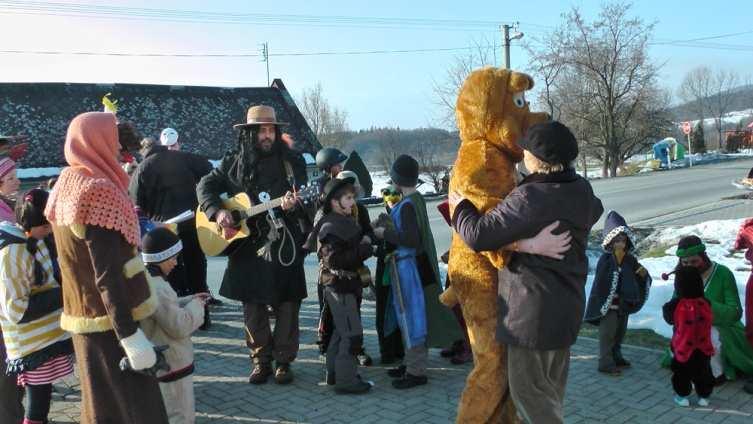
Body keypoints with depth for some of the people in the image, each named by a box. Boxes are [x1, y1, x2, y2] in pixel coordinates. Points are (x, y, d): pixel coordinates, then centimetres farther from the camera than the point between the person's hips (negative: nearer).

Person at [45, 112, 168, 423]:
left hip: (83, 315, 9)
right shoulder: (98, 190, -20)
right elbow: (108, 275, -25)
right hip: (111, 320, -9)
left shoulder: (66, 185, 6)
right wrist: (131, 337, -25)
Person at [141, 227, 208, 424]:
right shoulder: (156, 288, -28)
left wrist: (189, 300, 7)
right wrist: (196, 305, -12)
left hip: (160, 362, 10)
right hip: (169, 365, -10)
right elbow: (180, 326, -27)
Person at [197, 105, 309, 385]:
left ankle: (283, 361, 17)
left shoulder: (291, 161, 0)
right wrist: (217, 211, -10)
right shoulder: (234, 163, 5)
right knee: (252, 307, 8)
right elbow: (205, 186, 8)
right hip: (246, 245, 2)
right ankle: (261, 360, 22)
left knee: (287, 305, 3)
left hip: (284, 244, -1)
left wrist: (292, 204, -26)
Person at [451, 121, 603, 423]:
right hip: (567, 305, 9)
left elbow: (478, 235, -24)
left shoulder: (529, 198, -24)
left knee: (528, 389, 2)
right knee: (551, 386, 22)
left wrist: (460, 207, -5)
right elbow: (594, 211, 28)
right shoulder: (582, 189, 3)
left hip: (533, 310, -9)